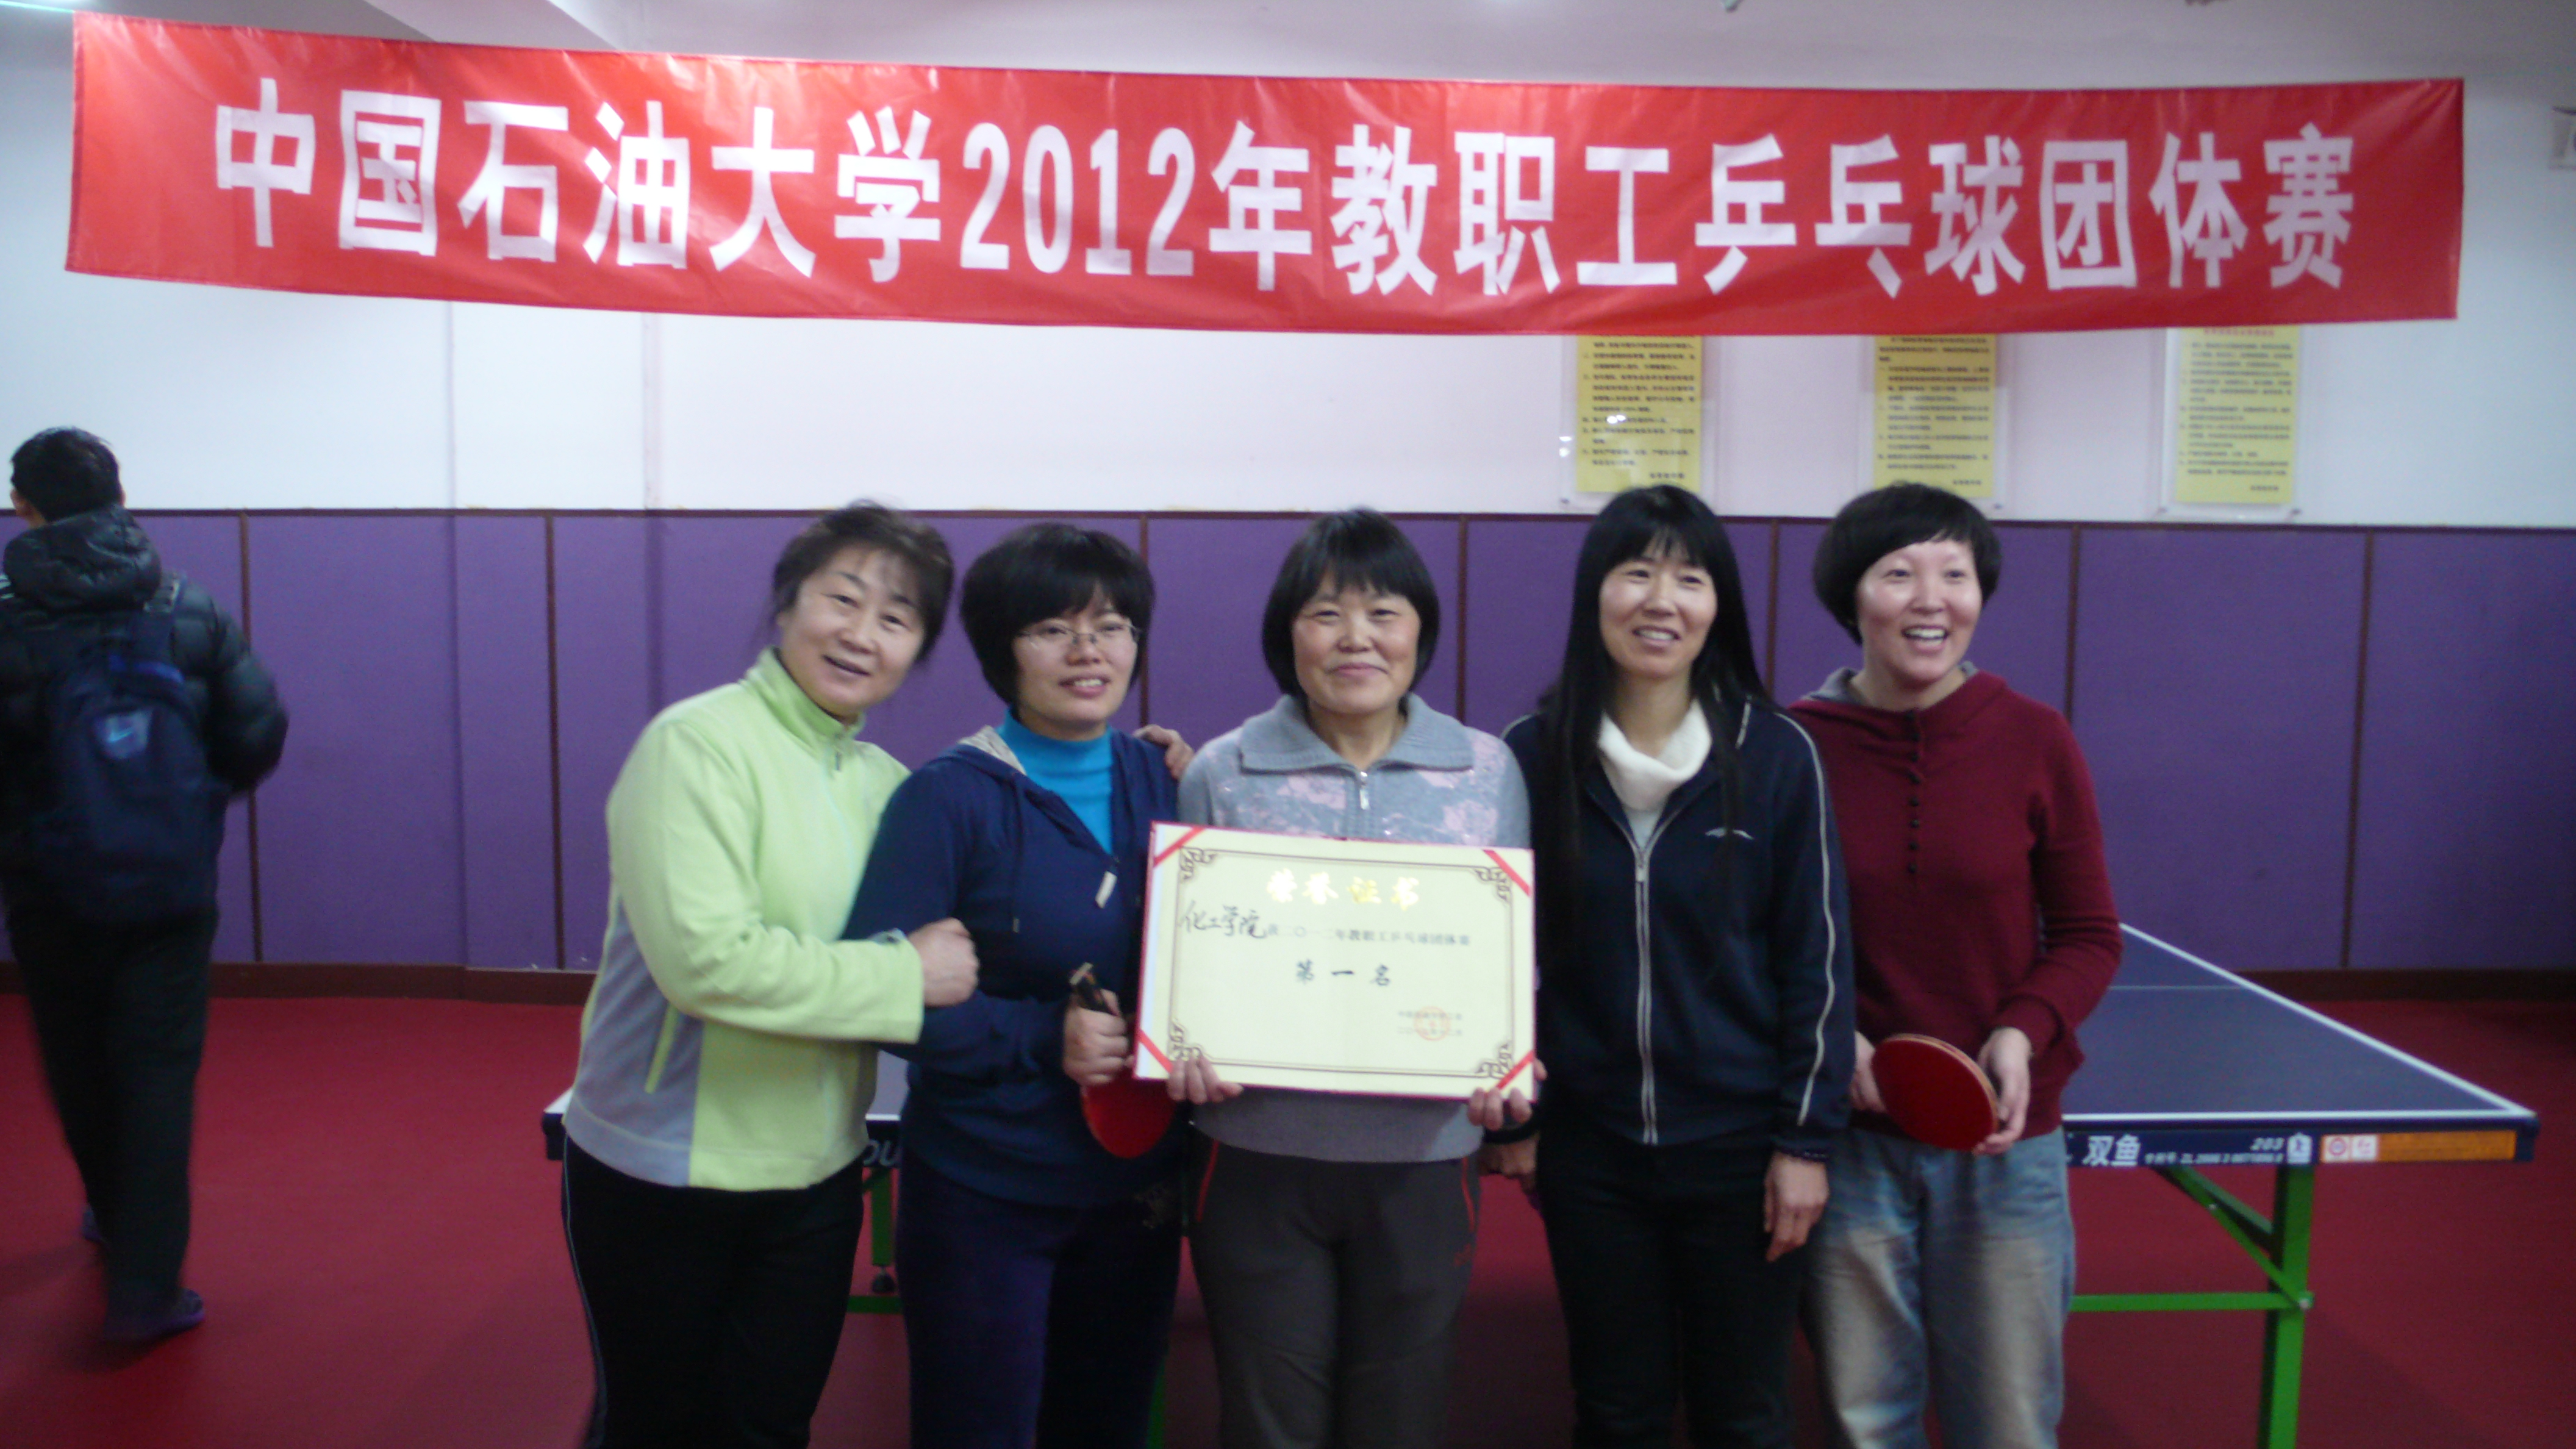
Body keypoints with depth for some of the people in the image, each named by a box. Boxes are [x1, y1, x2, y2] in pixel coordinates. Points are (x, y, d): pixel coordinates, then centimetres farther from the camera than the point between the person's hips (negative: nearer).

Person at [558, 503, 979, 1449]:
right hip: (663, 1177, -5)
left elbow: (939, 950, 7)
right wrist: (906, 976, -21)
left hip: (817, 1174, 5)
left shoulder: (887, 781, 4)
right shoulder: (697, 745, -16)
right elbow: (706, 959, -26)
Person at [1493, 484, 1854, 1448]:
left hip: (1741, 1148, -1)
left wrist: (1806, 1138, -6)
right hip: (1589, 1150, 1)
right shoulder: (1533, 756, -5)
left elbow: (1818, 958, -5)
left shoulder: (1778, 756, -7)